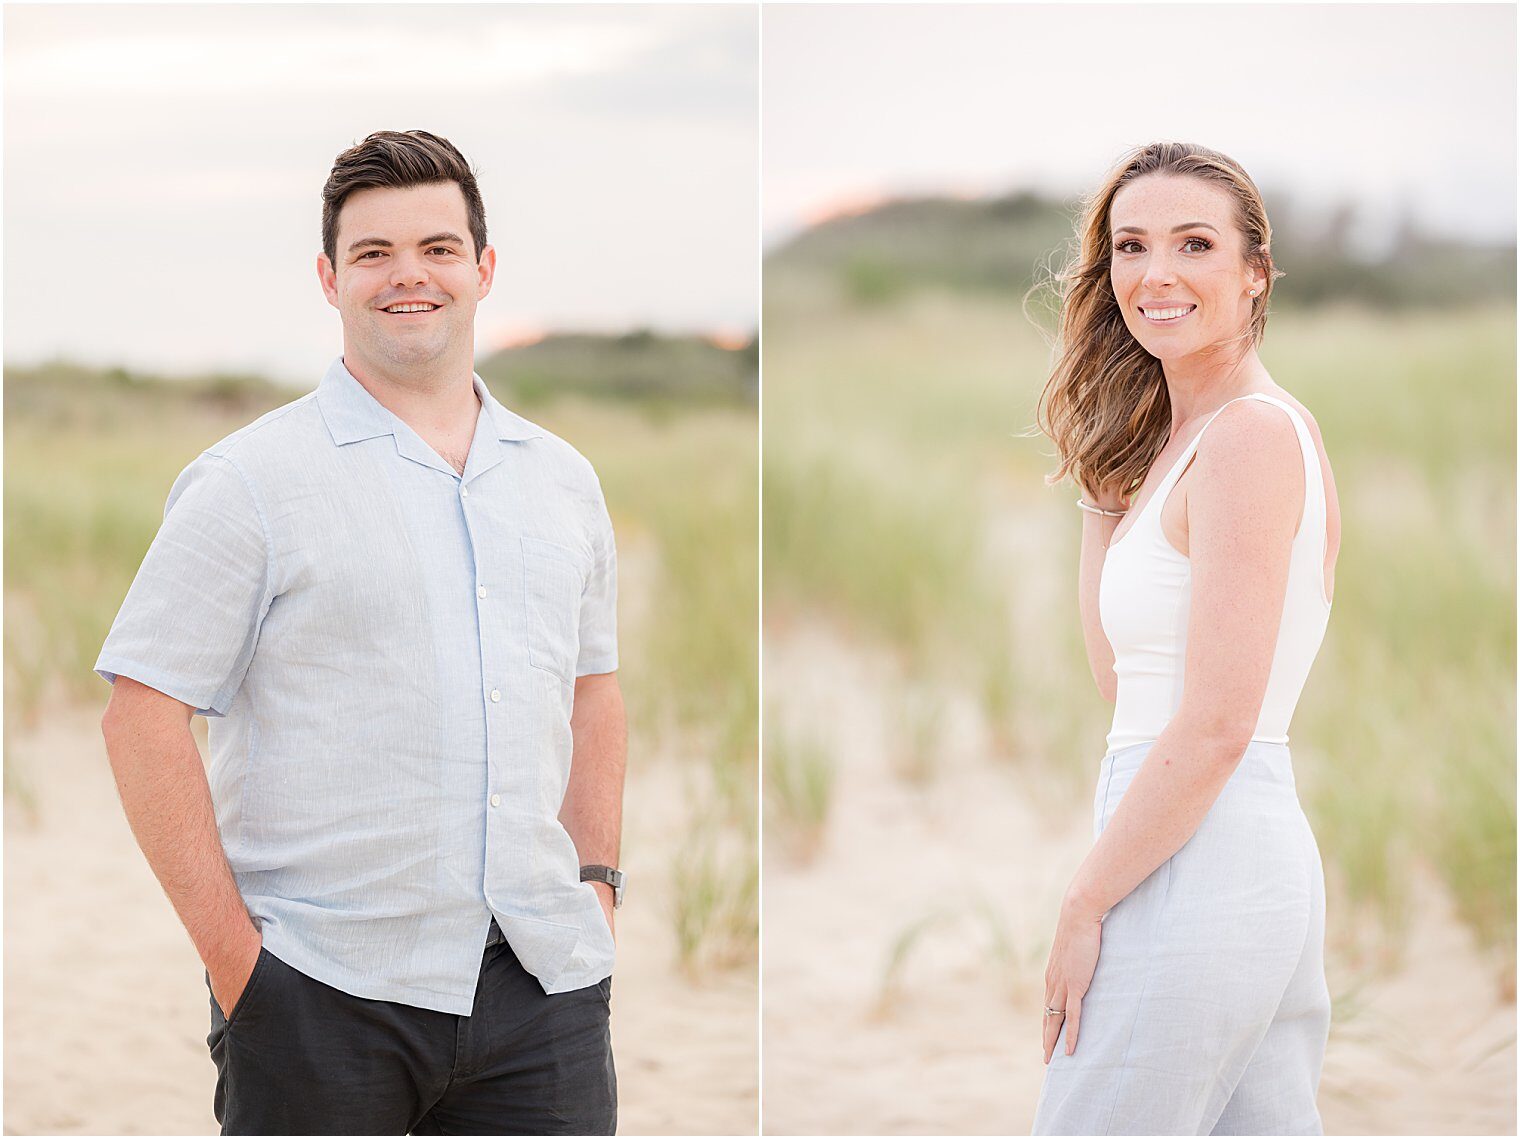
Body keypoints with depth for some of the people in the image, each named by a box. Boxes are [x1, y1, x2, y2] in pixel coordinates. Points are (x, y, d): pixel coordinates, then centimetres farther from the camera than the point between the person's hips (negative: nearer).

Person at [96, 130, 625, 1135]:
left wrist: (597, 882, 11)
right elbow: (142, 713, -6)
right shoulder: (253, 481, -3)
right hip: (322, 993, -4)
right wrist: (230, 951, -11)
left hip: (546, 979, 4)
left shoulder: (563, 479, 14)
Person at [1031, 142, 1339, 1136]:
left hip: (1192, 870, -10)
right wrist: (1108, 486, 13)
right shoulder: (1173, 440, 16)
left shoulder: (1252, 433, -12)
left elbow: (1216, 725, -18)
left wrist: (1084, 906, -12)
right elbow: (1120, 673, 18)